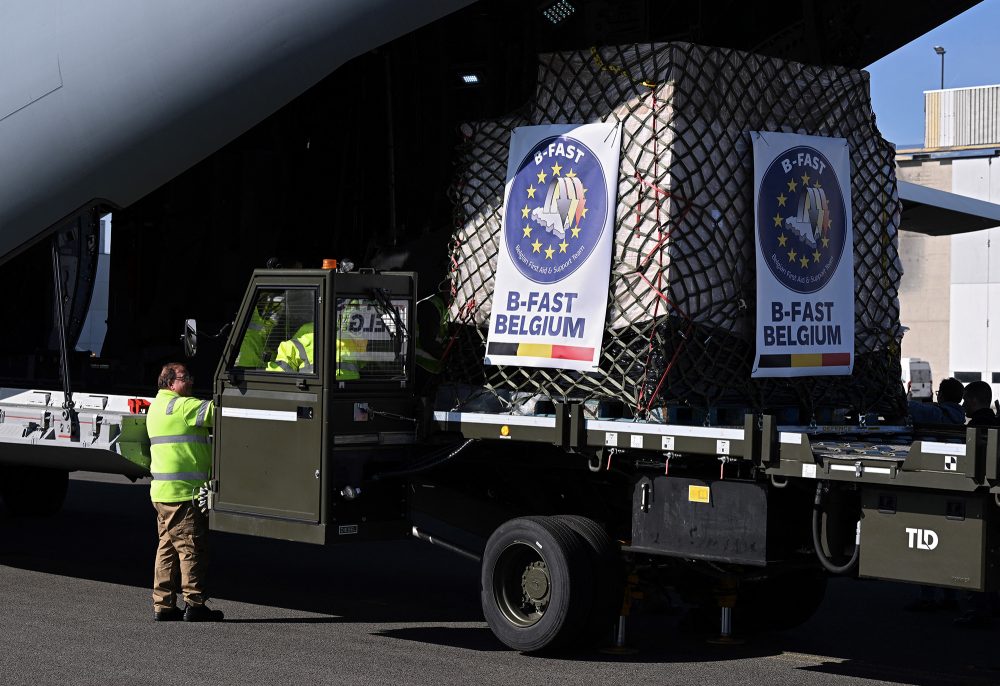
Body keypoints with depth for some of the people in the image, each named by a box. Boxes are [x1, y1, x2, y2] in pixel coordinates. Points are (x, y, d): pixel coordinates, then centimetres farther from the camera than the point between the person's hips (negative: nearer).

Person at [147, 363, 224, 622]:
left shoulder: (157, 406, 18)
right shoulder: (181, 406, -13)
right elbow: (213, 412, -20)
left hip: (163, 492, 10)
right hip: (183, 492, -10)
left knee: (168, 547, 13)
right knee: (192, 547, -4)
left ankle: (163, 604, 15)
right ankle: (194, 604, -2)